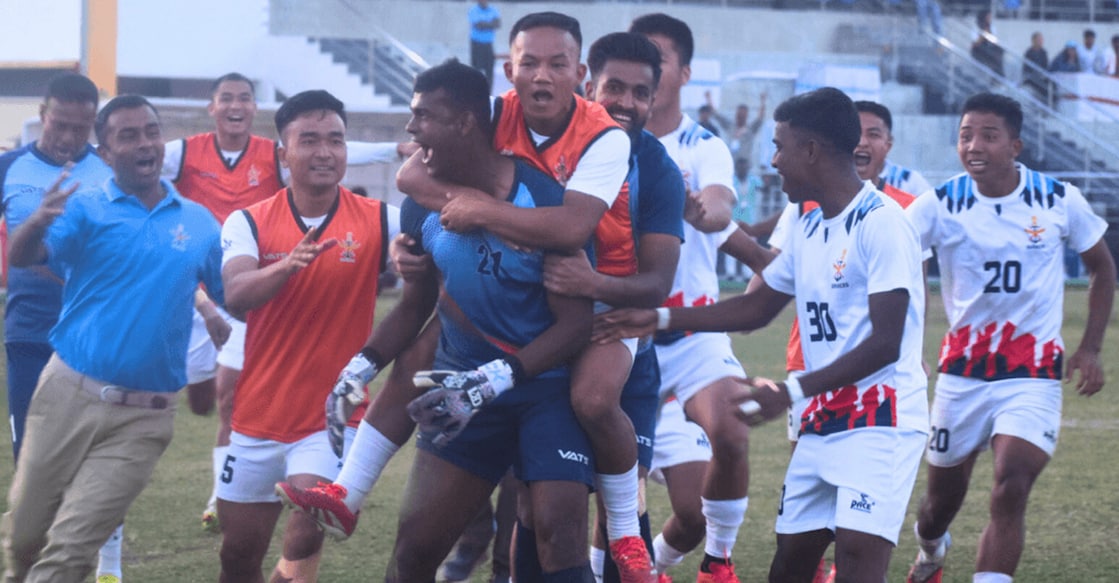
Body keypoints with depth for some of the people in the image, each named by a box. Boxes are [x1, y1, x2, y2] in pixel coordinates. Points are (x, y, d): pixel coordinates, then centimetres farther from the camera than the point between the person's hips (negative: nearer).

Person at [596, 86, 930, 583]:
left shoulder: (880, 223, -15)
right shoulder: (808, 229, 13)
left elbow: (885, 343, -19)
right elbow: (756, 308, 25)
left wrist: (792, 392, -22)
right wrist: (659, 319, 19)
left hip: (880, 418, -9)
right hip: (823, 423, 9)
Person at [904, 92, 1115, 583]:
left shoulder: (1059, 201, -4)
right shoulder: (940, 206, -6)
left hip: (1033, 372, -1)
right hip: (962, 372, 1)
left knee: (1011, 488, -21)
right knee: (942, 499, 14)